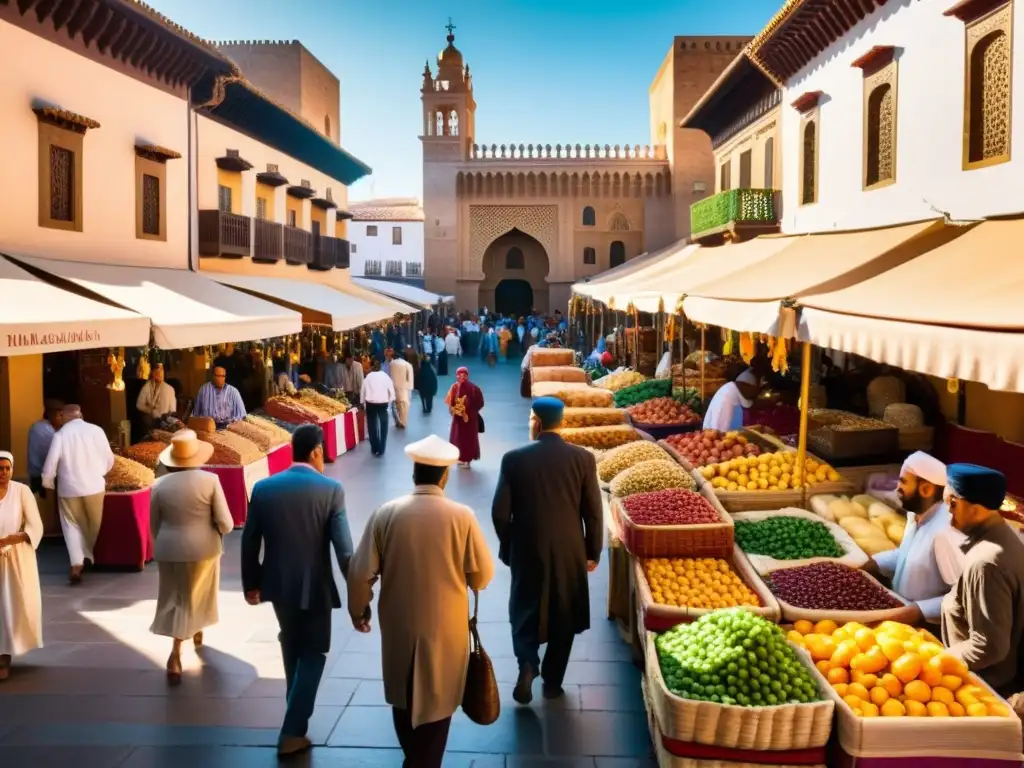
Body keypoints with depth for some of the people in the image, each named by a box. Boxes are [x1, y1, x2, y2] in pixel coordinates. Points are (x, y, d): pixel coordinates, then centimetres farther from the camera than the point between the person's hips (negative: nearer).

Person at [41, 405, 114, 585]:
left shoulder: (60, 434, -9)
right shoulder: (95, 430, -7)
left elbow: (51, 462, -9)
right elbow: (109, 458, -1)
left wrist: (47, 483, 8)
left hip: (69, 487, -1)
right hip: (94, 486, 1)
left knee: (72, 525, 9)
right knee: (95, 525, 17)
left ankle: (76, 565, -2)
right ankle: (95, 558, 29)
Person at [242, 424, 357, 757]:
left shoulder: (263, 488, -5)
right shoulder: (330, 490, -15)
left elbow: (249, 543, 1)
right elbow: (344, 551, -17)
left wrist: (251, 583, 16)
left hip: (278, 585, 4)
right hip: (314, 587, -4)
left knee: (292, 647, 26)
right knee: (312, 655, 14)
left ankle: (296, 710, 44)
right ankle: (292, 732, 12)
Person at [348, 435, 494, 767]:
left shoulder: (385, 514, -12)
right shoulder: (462, 516, -16)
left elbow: (360, 573, -8)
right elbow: (483, 576, -8)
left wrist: (358, 609, 11)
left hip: (398, 625, 3)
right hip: (445, 627, -2)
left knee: (403, 697, 25)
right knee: (436, 701, 16)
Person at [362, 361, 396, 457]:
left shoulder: (368, 377, 1)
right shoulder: (385, 376, 0)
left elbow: (362, 391, 4)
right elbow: (391, 389, 1)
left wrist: (362, 402, 15)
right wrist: (390, 401, 12)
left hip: (370, 404, 0)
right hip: (383, 403, 0)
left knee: (372, 426, 12)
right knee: (383, 426, 12)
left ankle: (375, 449, 16)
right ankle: (381, 449, 12)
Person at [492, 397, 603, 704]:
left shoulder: (514, 459, -10)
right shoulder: (583, 458, -8)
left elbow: (500, 511, -7)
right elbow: (593, 512, -5)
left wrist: (507, 547, 9)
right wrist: (593, 552, 8)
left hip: (527, 550, 0)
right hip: (570, 552, 1)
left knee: (525, 611, 18)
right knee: (562, 617, 16)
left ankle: (527, 663, -4)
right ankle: (552, 682, 23)